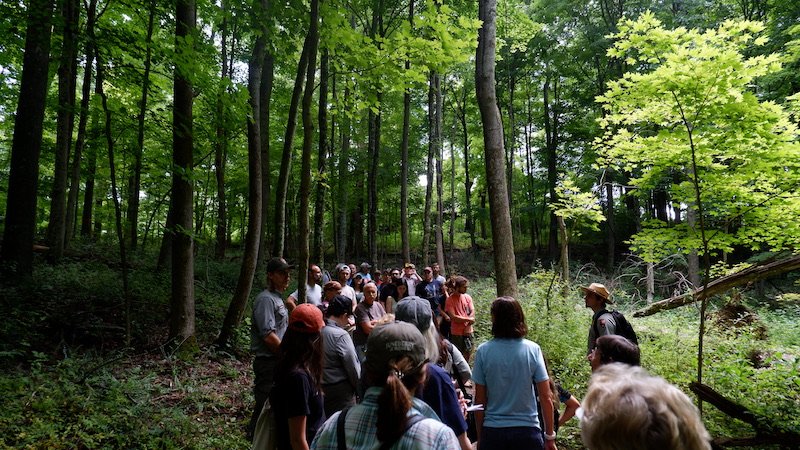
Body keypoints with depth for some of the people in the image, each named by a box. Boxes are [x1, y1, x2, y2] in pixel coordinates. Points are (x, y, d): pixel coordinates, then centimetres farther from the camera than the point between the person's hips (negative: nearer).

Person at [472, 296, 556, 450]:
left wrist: (479, 437, 7)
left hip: (492, 432, 0)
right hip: (527, 430, 0)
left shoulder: (483, 351, -9)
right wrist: (550, 437, 4)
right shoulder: (533, 349, -8)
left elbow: (479, 400, -4)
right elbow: (546, 398, -8)